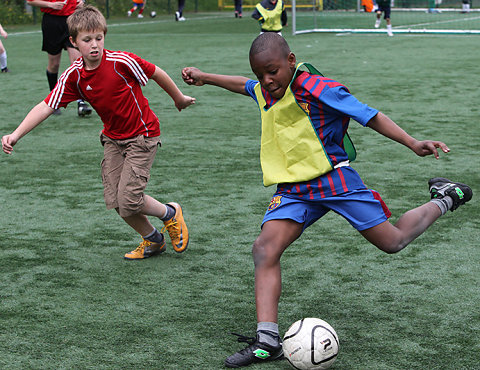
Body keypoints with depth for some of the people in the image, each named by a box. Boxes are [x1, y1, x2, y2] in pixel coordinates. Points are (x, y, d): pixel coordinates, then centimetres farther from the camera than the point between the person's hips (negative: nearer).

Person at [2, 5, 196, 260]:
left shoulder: (122, 62, -22)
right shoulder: (74, 76, -10)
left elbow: (156, 73, -7)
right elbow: (46, 107, -12)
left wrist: (179, 98, 8)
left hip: (142, 135, -5)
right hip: (112, 138, 6)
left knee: (128, 202, -13)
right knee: (113, 200, 2)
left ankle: (171, 214, 17)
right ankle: (152, 240, 25)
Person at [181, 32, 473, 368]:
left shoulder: (317, 89, -16)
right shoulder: (263, 90, 6)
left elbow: (369, 116, -16)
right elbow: (245, 85, 32)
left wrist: (413, 143, -24)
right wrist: (205, 78, 36)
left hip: (334, 179, -6)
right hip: (293, 190, 6)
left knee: (392, 242, 2)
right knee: (265, 249, -15)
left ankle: (442, 201, 32)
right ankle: (267, 341, -18)